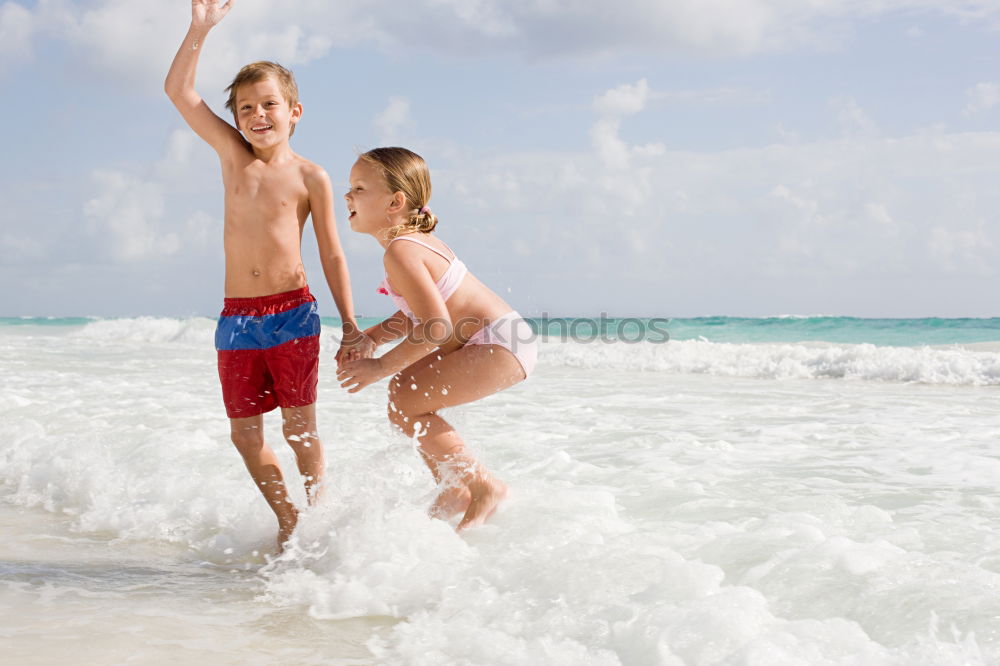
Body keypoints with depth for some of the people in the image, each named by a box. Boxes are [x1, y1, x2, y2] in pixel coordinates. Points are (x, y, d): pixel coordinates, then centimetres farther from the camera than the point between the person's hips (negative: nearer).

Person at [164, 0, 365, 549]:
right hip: (236, 318, 4)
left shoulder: (310, 177, -1)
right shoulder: (232, 155, 7)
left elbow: (333, 256, 2)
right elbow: (178, 90, 2)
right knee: (245, 432, 8)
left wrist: (350, 328, 0)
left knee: (299, 427, 2)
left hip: (291, 313, -3)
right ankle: (286, 521, 24)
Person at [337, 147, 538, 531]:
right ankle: (454, 492, 24)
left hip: (499, 346, -11)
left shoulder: (400, 253, -20)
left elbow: (436, 326, -27)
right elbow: (414, 316, 21)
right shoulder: (412, 241, 12)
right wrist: (370, 338, 8)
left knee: (404, 405, -12)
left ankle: (484, 486, -1)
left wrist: (381, 367, -18)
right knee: (404, 385, 17)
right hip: (497, 340, 11)